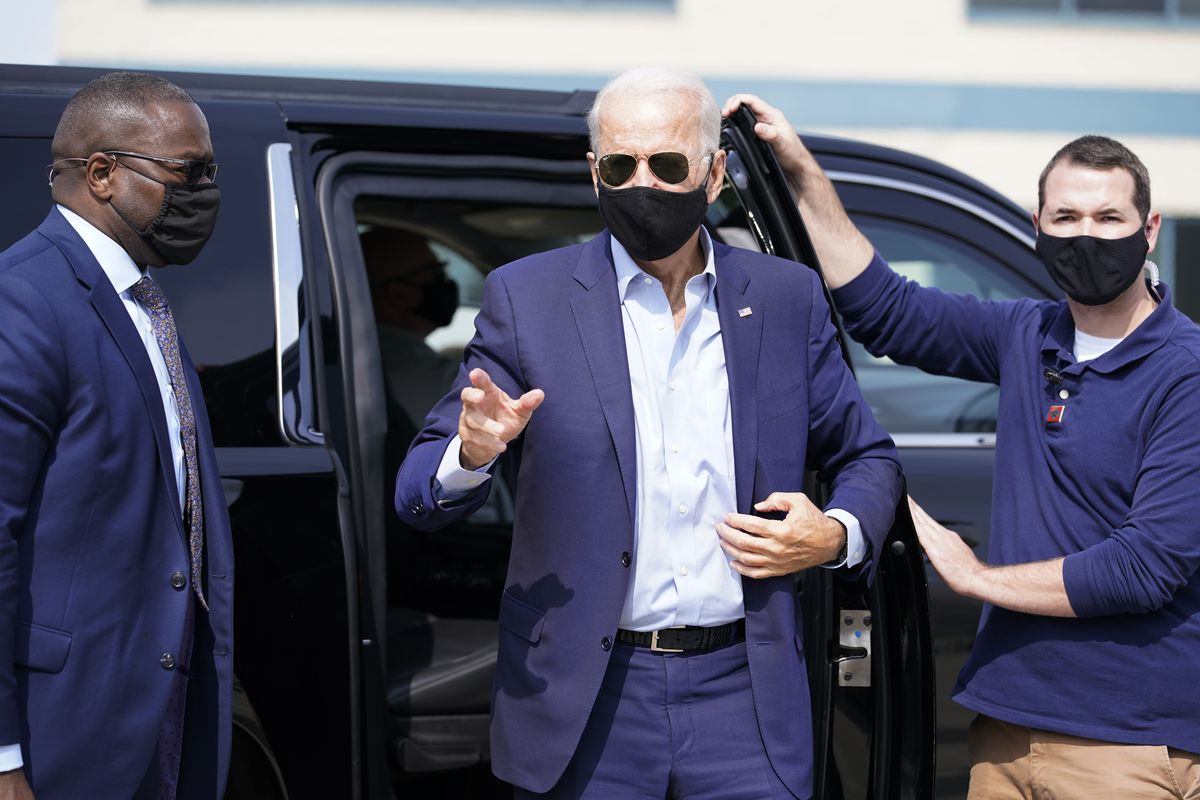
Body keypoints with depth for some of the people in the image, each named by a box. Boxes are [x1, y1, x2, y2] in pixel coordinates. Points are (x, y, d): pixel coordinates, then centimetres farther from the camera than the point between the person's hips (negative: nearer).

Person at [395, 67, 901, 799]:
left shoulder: (787, 298, 5)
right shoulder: (526, 298, 0)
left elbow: (868, 458, 16)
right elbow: (418, 495, -1)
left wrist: (838, 536, -6)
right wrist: (471, 456, -24)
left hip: (745, 692, 1)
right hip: (586, 705, -1)